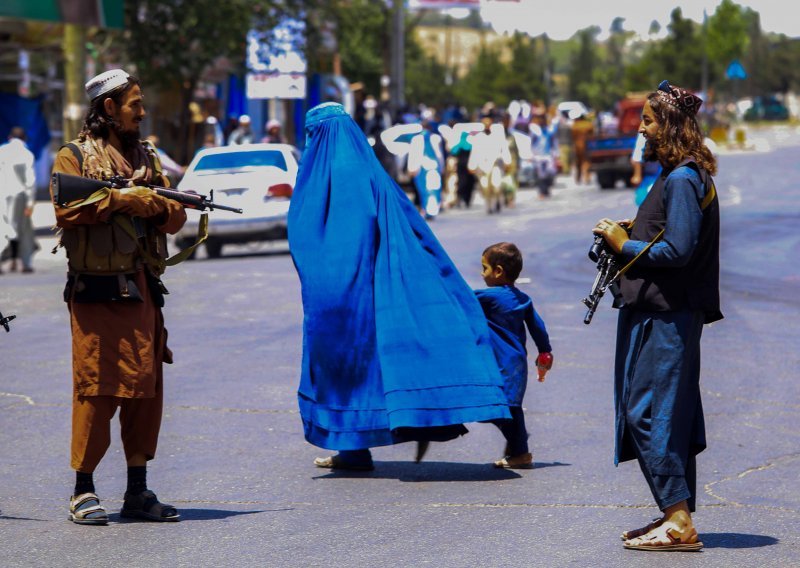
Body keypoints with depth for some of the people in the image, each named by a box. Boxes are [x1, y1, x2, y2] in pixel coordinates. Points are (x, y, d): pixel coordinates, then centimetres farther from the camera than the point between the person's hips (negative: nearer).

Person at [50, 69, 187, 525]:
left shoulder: (148, 158, 19)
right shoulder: (74, 157, 2)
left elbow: (175, 218, 11)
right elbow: (66, 210, -13)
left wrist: (154, 204, -8)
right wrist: (118, 199, -13)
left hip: (142, 289, 6)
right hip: (95, 290, -6)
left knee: (146, 388, 5)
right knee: (96, 387, -7)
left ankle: (138, 491, 11)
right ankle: (84, 491, 1)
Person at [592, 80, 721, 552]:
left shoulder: (682, 180, -15)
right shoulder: (682, 175, 17)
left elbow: (677, 251, -22)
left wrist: (625, 245, -11)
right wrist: (636, 230, 9)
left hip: (664, 318, -11)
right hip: (667, 313, 11)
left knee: (647, 412, -11)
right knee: (671, 416, 12)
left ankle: (678, 522, -11)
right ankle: (677, 518, 17)